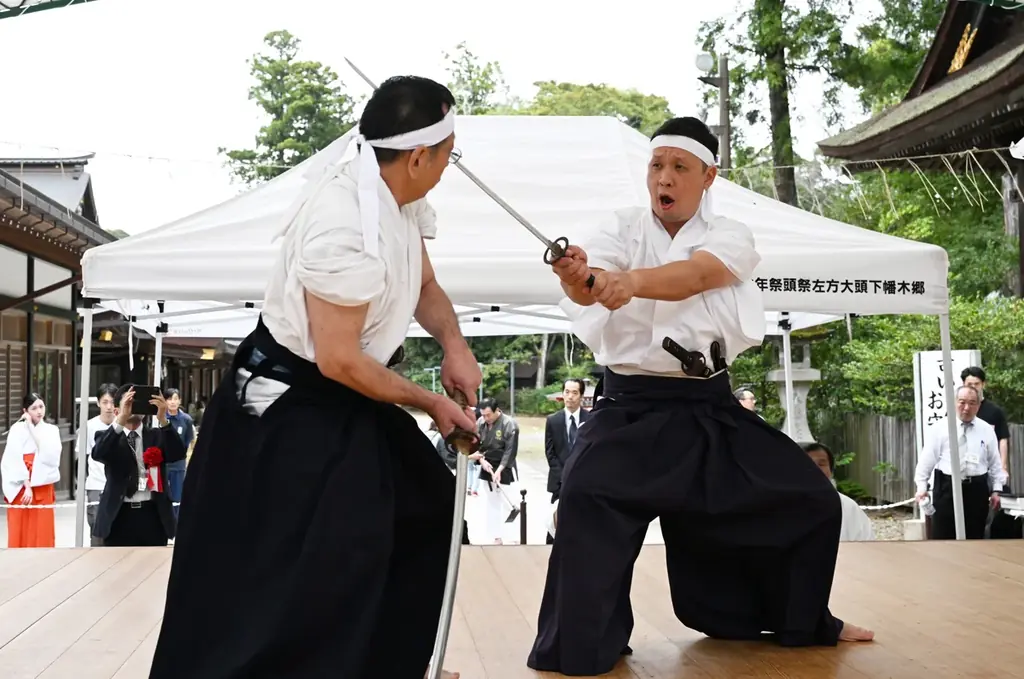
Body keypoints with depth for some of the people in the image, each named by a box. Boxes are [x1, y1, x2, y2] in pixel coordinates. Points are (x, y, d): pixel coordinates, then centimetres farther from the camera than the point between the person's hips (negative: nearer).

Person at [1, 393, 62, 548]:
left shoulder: (52, 430, 7)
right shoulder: (17, 429, -1)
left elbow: (51, 457, -10)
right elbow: (13, 461, -8)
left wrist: (36, 429, -10)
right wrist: (27, 486, -15)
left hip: (43, 489, 2)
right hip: (21, 490, -2)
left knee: (43, 535, 2)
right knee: (20, 535, 0)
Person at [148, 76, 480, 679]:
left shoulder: (388, 191, -3)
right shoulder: (347, 230, -33)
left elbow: (425, 285, 12)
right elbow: (339, 362, -27)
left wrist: (454, 343, -8)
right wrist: (431, 403, -15)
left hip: (336, 403, 10)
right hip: (289, 413, -10)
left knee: (422, 509, 19)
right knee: (260, 582, -7)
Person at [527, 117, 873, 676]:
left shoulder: (730, 237, 0)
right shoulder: (622, 230, 0)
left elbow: (694, 276, -25)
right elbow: (598, 281, -23)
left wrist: (633, 281, -46)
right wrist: (579, 280, -49)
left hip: (709, 407, 3)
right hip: (634, 405, -2)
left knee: (808, 500, 8)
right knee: (587, 495, -29)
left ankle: (801, 621, 35)